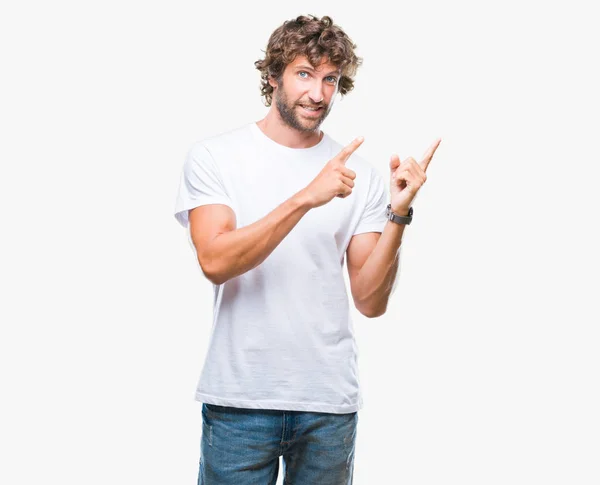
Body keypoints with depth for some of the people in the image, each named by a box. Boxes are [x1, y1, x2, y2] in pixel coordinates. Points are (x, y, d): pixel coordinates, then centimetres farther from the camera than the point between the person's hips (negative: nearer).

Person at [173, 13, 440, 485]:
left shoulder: (361, 175, 2)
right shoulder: (213, 157, -2)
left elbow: (371, 301, -1)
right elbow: (215, 262, -17)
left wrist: (399, 214, -14)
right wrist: (306, 199, -24)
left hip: (331, 402, 2)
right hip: (239, 398, -2)